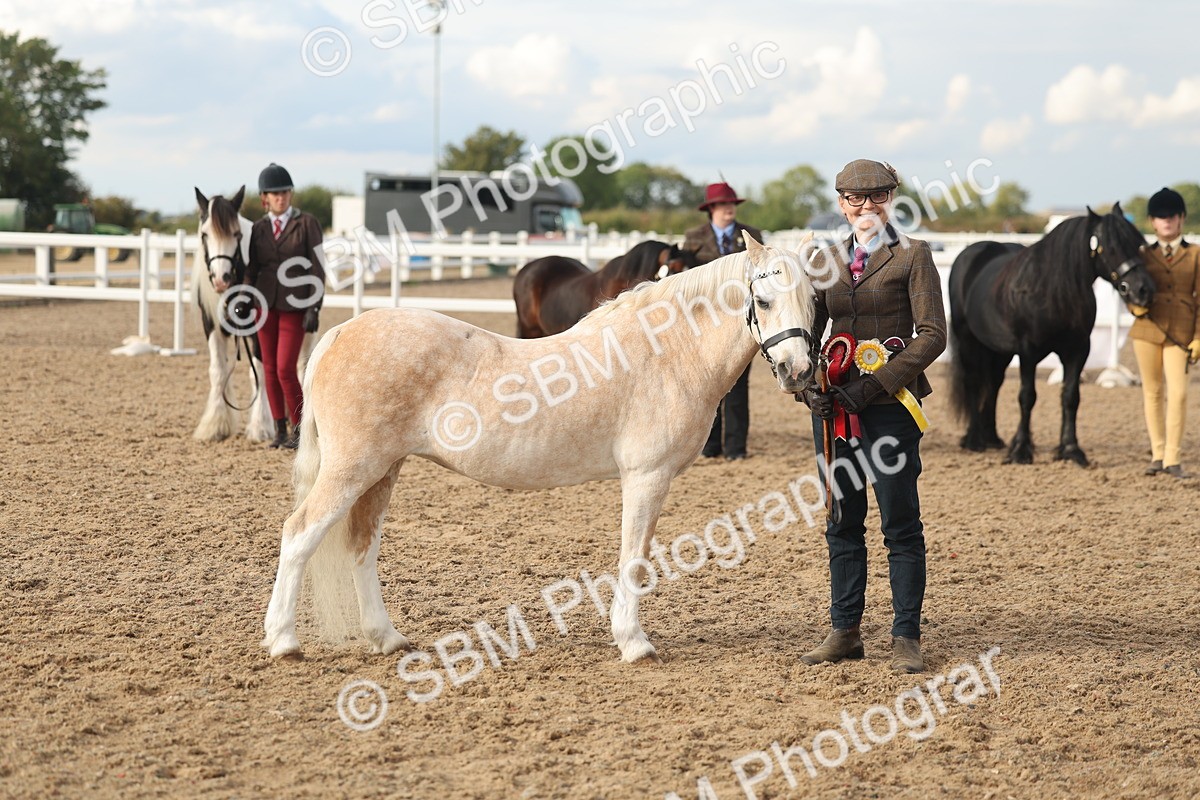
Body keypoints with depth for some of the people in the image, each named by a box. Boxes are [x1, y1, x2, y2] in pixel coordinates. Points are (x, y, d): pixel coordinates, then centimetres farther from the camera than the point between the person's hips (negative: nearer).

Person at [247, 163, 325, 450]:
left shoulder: (306, 223, -3)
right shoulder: (258, 229, 7)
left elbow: (317, 268, -6)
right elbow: (252, 270, 11)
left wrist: (314, 308, -12)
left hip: (295, 305, -4)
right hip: (266, 304, 4)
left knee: (285, 369, -11)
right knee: (270, 368, 5)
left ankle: (299, 430, 3)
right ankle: (280, 430, 14)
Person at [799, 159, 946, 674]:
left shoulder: (912, 256, -2)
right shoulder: (826, 260, 12)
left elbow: (932, 333, -9)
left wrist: (876, 384, -16)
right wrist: (808, 385, -4)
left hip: (889, 404, -5)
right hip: (834, 404, 5)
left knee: (900, 524, 0)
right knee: (842, 523, 9)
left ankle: (906, 638, 6)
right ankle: (844, 633, 16)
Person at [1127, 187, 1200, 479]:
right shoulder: (1144, 255, 9)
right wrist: (1135, 306, -11)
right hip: (1147, 329, 2)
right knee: (1152, 392, 7)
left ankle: (1172, 458, -5)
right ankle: (1157, 455, 17)